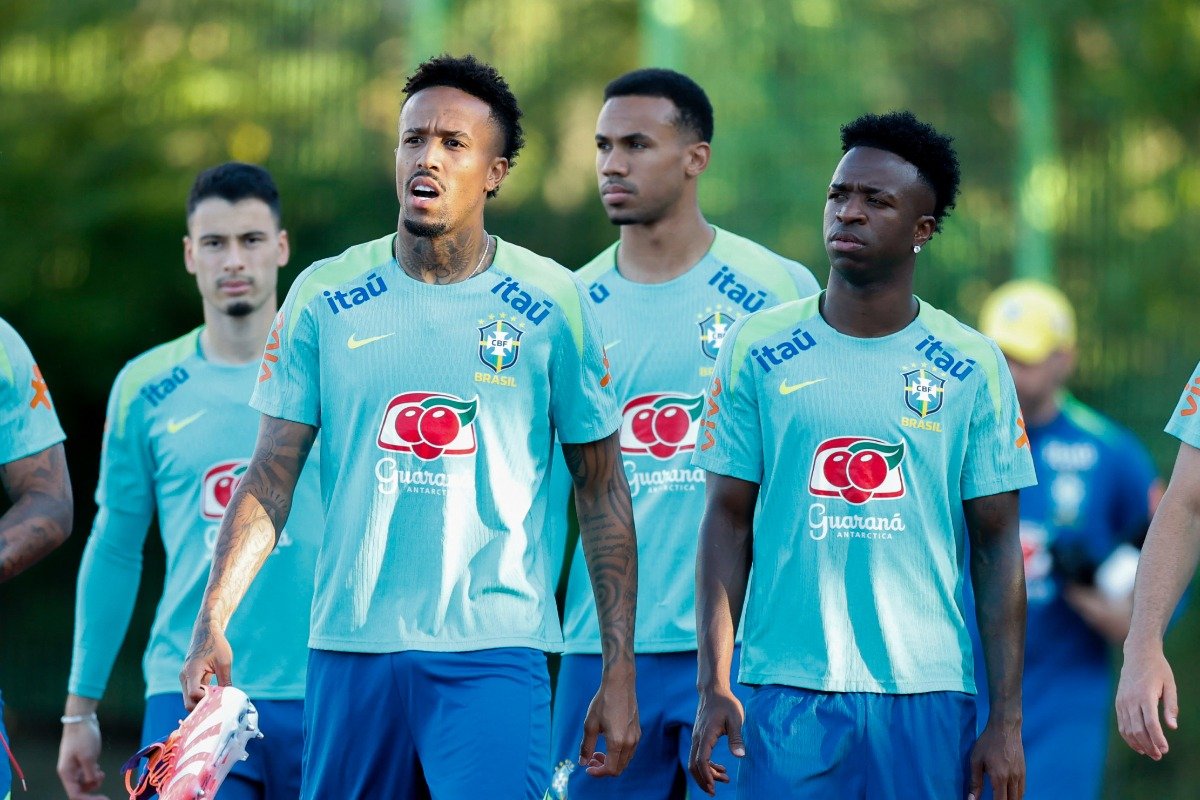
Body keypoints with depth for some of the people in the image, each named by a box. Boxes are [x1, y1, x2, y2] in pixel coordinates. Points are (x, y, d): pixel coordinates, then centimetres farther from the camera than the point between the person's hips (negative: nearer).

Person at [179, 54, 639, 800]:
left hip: (493, 656, -2)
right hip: (350, 650, 2)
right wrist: (213, 621, -8)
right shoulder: (325, 297, 5)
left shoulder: (552, 304, 1)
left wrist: (621, 672, 1)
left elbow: (603, 494, 5)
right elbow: (270, 480, 5)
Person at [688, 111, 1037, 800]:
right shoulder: (759, 350, 4)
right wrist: (714, 686, -3)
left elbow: (997, 547, 4)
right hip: (786, 694, 0)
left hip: (927, 698, 0)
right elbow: (728, 521, 5)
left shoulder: (972, 367, 3)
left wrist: (1007, 720, -2)